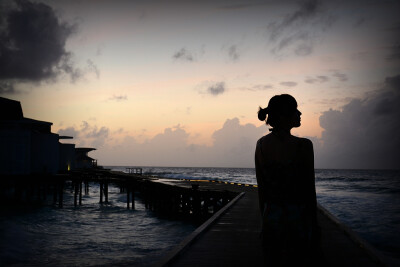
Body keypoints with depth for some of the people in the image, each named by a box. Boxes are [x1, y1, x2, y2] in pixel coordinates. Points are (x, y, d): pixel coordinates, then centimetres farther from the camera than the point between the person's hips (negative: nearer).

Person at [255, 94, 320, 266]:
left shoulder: (261, 144, 0)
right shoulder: (303, 146, -14)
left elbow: (261, 188, 5)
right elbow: (309, 191, -8)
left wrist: (264, 221, 16)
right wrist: (314, 229, 2)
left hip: (271, 218, 5)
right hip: (297, 219, -4)